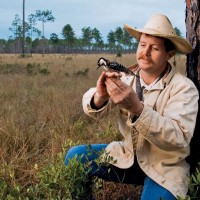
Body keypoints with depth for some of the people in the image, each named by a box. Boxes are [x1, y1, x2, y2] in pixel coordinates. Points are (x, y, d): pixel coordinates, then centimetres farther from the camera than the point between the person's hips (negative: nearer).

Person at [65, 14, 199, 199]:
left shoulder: (183, 87, -16)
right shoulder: (126, 76, -4)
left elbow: (179, 138, -28)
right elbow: (92, 107, -13)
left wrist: (137, 108, -40)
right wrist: (100, 96, -39)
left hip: (164, 168, -4)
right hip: (129, 155, 4)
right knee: (75, 156, -8)